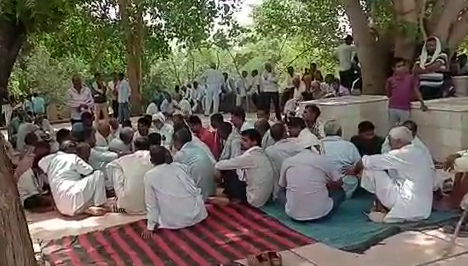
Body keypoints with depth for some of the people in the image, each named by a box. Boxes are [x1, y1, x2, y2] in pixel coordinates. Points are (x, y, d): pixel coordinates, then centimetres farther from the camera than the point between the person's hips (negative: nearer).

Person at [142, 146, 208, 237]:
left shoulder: (149, 176, -4)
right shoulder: (181, 166, 4)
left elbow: (151, 204, -2)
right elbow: (195, 189, 10)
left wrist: (150, 227, 6)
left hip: (175, 221, -4)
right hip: (195, 214, 4)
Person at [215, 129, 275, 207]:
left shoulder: (250, 156, -20)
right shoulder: (261, 154, 7)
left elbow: (218, 165, -13)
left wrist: (216, 165, 5)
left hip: (254, 200, -9)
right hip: (264, 197, 9)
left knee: (227, 172, 0)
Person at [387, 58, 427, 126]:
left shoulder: (411, 78, -2)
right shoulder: (391, 80, 3)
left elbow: (416, 91, -3)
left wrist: (422, 103, -11)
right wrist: (388, 85, -4)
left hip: (405, 109, -2)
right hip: (393, 108, 2)